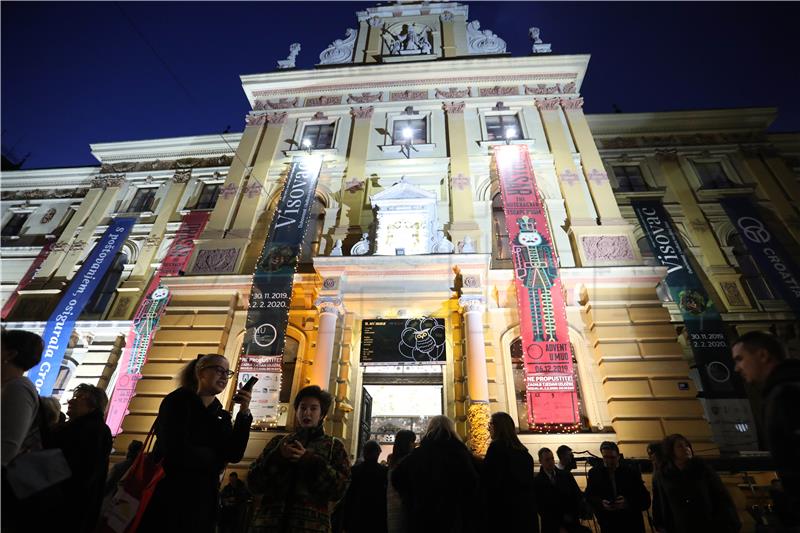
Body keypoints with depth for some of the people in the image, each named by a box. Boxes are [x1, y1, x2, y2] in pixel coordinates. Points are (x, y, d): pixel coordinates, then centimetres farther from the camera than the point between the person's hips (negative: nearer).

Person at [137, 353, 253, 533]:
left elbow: (234, 455, -5)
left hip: (203, 502, 6)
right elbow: (178, 451, -22)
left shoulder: (222, 416, 7)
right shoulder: (179, 400, -11)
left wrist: (244, 414, -14)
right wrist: (215, 457, -6)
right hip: (168, 497, -6)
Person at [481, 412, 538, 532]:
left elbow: (489, 480, -17)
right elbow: (529, 481, 16)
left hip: (506, 506, -8)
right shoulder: (522, 450, 12)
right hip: (526, 505, 8)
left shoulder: (497, 446, -13)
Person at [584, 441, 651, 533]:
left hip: (632, 525, 0)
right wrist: (601, 503, -18)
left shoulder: (632, 473, -6)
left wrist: (628, 502, -24)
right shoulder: (594, 472, -3)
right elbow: (589, 496, 2)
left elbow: (645, 500, -7)